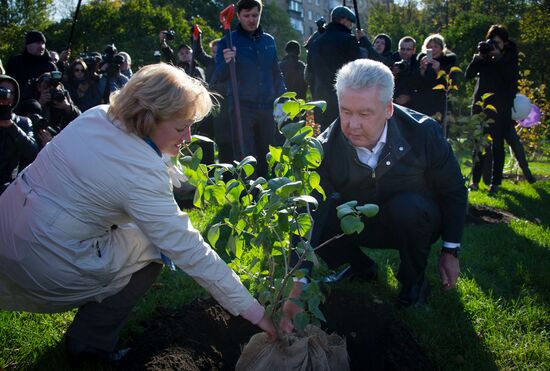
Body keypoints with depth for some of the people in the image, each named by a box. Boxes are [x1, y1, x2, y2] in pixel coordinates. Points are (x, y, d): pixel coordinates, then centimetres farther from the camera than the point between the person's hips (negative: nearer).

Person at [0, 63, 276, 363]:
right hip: (45, 264, -8)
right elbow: (189, 252, -24)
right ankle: (91, 341, 15)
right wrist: (251, 310, -19)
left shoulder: (97, 115, -3)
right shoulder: (143, 174, -25)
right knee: (151, 247, 5)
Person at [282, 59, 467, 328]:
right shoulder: (326, 148, -24)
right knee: (316, 222, -25)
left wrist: (450, 252, -8)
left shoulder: (423, 132, -24)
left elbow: (453, 192, -10)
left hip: (415, 221, -1)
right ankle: (361, 269, 5)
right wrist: (299, 283, -38)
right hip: (361, 223, 2)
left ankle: (414, 281, -7)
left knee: (407, 206, -36)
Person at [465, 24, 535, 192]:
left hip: (501, 107, -2)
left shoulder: (509, 57, 4)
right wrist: (478, 57, -12)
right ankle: (475, 180, 9)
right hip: (480, 104, 2)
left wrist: (498, 57, -16)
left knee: (498, 144, -1)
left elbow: (512, 76, -12)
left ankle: (495, 182, 3)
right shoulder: (484, 57, 9)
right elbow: (468, 75, 1)